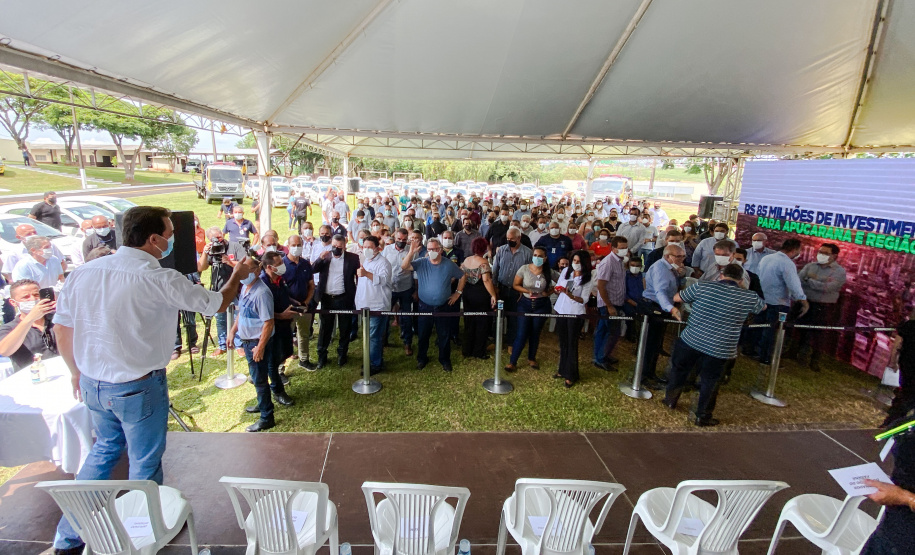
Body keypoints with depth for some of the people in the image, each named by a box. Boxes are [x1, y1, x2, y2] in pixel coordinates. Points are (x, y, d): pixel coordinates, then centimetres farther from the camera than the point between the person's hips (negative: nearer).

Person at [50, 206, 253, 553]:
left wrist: (77, 372, 19)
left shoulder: (83, 273, -4)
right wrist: (237, 276, 10)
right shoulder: (160, 280, -21)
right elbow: (216, 303, -9)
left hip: (92, 384, 6)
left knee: (104, 449, 28)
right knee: (145, 463, 15)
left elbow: (62, 327, 4)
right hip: (138, 388, -6)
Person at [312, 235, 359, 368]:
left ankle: (342, 354, 27)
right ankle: (322, 355, 23)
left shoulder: (352, 258, -4)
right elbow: (312, 270, -2)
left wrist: (358, 295, -13)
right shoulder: (325, 256, 4)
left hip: (344, 299, -2)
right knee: (325, 327, 11)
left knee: (345, 328, 10)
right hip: (327, 298, 2)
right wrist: (321, 258, -18)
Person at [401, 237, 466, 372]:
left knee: (444, 335, 11)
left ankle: (444, 360, 29)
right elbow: (404, 267, -20)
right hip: (424, 306, 0)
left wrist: (458, 292, 4)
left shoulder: (449, 265, -4)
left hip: (443, 307, 0)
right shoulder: (421, 263, -6)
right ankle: (421, 359, 33)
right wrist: (411, 252, -31)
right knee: (423, 334, 13)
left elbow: (462, 276, 9)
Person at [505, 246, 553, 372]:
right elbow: (516, 285, -3)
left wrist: (548, 293, -13)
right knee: (522, 334, -2)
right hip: (525, 304, -1)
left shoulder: (549, 272, -7)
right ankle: (512, 361, 9)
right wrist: (527, 291, -19)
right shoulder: (524, 269, -10)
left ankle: (531, 359, 33)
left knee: (535, 333, 13)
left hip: (542, 305, 1)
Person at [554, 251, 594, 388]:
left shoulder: (587, 280, -8)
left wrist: (571, 296, -28)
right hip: (561, 310, 4)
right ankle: (563, 370, 28)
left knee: (572, 344, 0)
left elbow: (584, 300, -11)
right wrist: (559, 289, -13)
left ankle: (571, 376, 11)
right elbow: (557, 286, 11)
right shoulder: (566, 271, 4)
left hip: (575, 314, -4)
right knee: (562, 342, 14)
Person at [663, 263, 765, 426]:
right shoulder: (749, 297, -1)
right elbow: (762, 307, 22)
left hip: (690, 341, 1)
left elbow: (676, 298, 8)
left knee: (678, 370, 22)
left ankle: (670, 400, 41)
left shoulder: (702, 286, -5)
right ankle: (701, 416, 29)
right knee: (709, 382, 16)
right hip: (718, 350, -1)